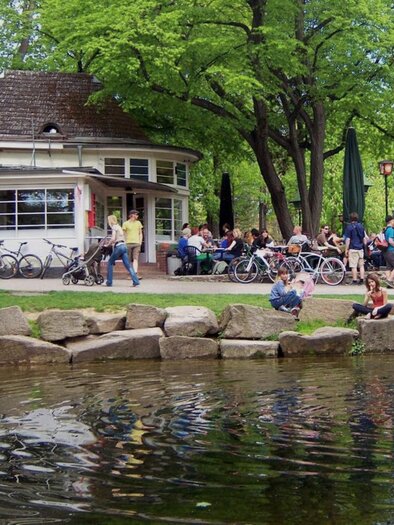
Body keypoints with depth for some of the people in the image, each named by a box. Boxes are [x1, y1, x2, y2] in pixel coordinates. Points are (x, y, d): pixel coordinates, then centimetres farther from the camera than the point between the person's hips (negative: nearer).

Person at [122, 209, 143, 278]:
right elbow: (123, 234, 5)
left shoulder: (138, 223, 14)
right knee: (129, 260, 2)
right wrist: (124, 244, -3)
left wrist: (140, 242, 7)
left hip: (136, 244, 1)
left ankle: (135, 274, -25)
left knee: (135, 259, -13)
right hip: (128, 243, -1)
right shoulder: (126, 223, 4)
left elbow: (140, 233, 18)